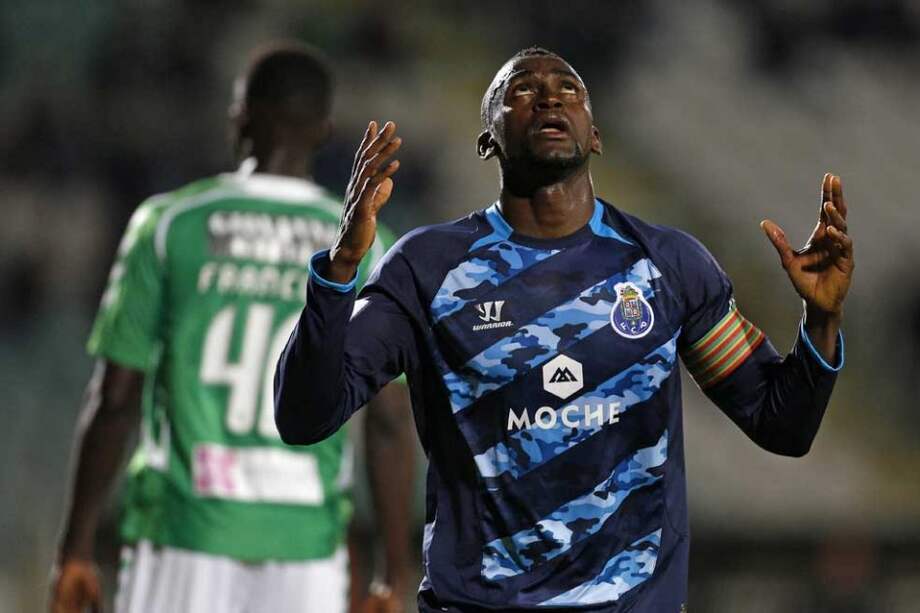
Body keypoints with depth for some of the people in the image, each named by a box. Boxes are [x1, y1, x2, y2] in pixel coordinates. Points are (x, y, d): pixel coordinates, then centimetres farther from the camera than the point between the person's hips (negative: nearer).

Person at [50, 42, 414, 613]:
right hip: (306, 540, 1)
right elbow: (390, 424, -1)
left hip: (185, 532, -1)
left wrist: (77, 549, 4)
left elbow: (114, 400, -3)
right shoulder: (367, 250, 2)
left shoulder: (168, 225, -2)